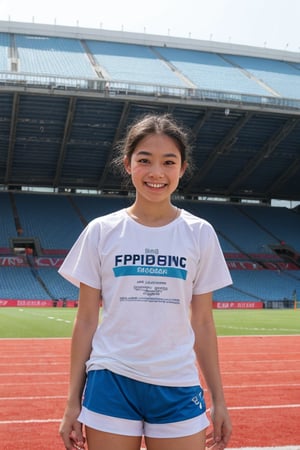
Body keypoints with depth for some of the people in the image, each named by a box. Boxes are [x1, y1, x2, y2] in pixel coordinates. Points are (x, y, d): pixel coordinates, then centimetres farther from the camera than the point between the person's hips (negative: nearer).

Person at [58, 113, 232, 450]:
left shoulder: (200, 234, 1)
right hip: (110, 382, 0)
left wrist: (219, 399, 6)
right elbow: (86, 320, 2)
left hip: (179, 387, 1)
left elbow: (202, 322, 5)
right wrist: (73, 401, 2)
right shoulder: (100, 232, -1)